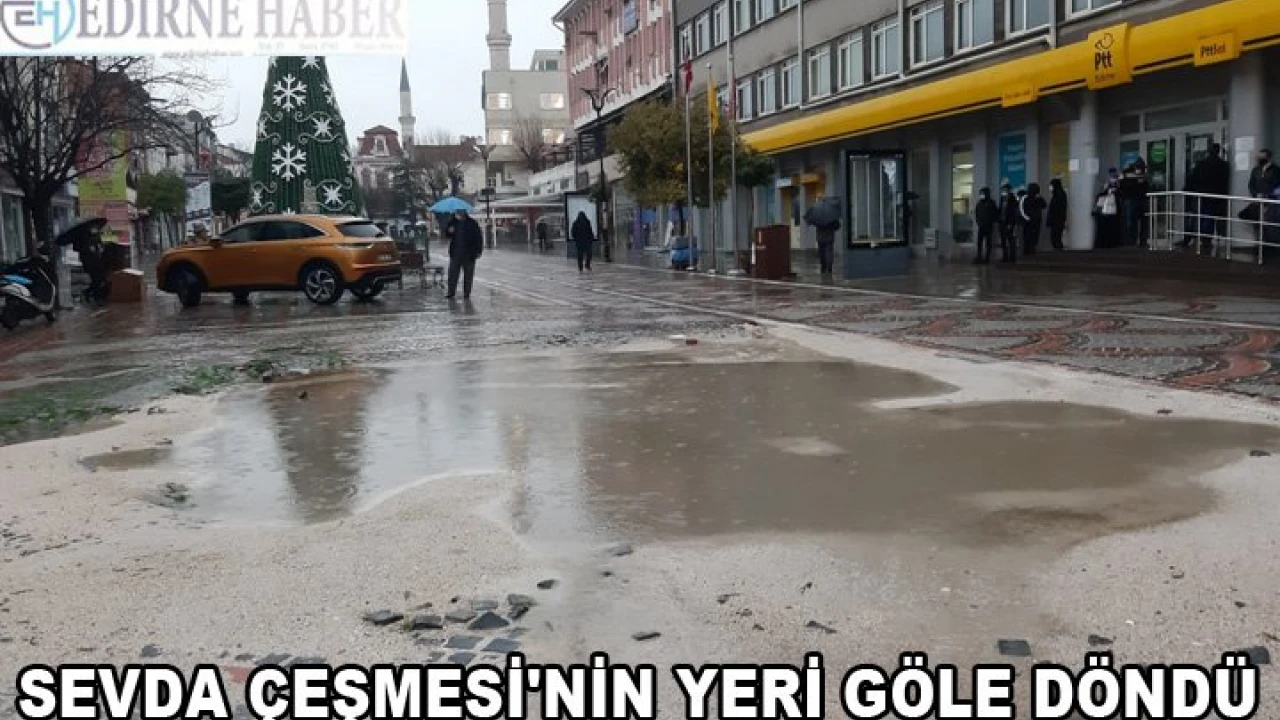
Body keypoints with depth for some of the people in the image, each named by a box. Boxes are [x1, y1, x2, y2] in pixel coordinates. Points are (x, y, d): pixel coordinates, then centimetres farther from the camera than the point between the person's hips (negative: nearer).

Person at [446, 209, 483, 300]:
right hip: (455, 254, 3)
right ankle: (451, 293, 5)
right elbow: (448, 236, 14)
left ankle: (467, 294, 13)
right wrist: (450, 231, -10)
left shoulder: (472, 223, -4)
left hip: (468, 254, -3)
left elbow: (479, 237, -2)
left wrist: (478, 251, -7)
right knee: (452, 274, 0)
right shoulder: (453, 223, 7)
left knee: (468, 275, 5)